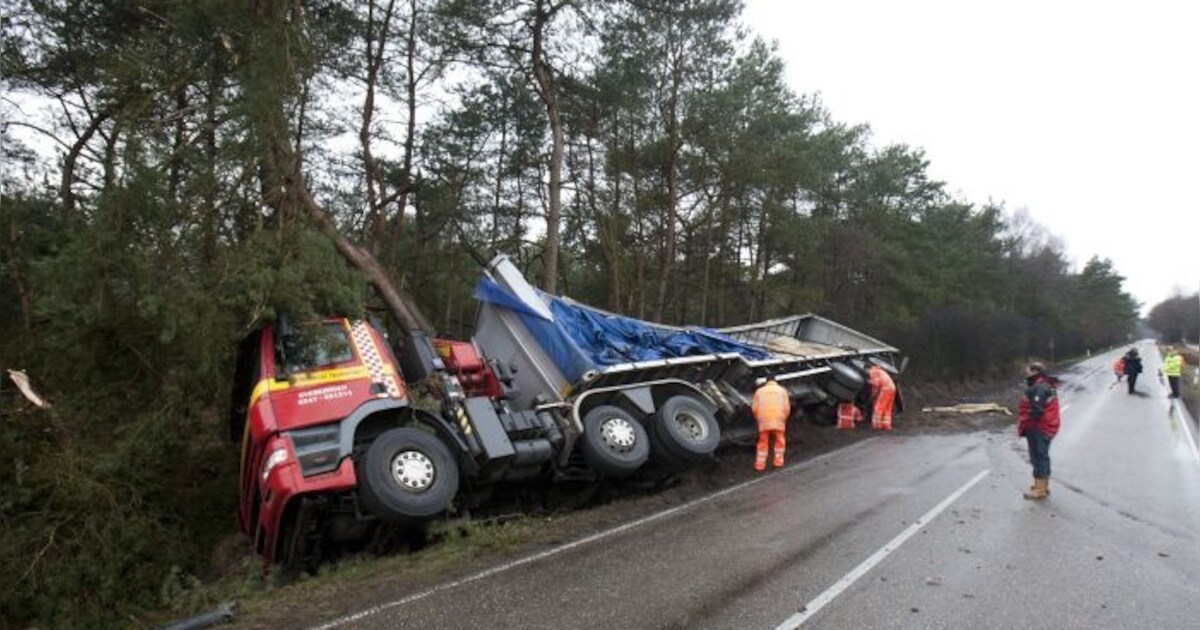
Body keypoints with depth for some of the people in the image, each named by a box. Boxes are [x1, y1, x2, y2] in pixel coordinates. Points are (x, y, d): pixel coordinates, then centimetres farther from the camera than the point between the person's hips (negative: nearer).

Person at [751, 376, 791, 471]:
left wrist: (758, 419, 17)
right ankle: (778, 461, 14)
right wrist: (784, 419, 16)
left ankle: (760, 464, 5)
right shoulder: (782, 390, 11)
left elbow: (754, 408, 4)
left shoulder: (759, 391, 11)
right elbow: (787, 407, 3)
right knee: (779, 441, 16)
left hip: (764, 421, 1)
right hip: (778, 420, -1)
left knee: (763, 442, 8)